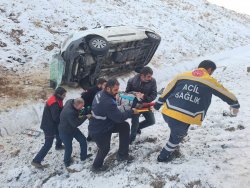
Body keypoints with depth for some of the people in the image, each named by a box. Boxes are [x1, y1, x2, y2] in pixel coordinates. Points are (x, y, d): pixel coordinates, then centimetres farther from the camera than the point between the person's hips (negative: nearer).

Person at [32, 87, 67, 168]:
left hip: (51, 124, 10)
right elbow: (56, 118, -29)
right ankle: (36, 161, 4)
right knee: (48, 144, -2)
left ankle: (58, 146, 60)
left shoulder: (56, 100, 2)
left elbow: (60, 111, 9)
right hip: (49, 126, -10)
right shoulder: (54, 103, -29)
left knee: (59, 134, 32)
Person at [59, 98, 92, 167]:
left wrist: (79, 116, -11)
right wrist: (86, 117, -24)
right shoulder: (70, 112, -41)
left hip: (72, 128, 9)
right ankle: (67, 161, 35)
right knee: (68, 148, 6)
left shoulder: (70, 101, -16)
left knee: (83, 140, 12)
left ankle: (83, 156, 31)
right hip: (65, 132, -9)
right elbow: (76, 124, -29)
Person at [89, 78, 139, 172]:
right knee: (104, 149, 15)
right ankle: (97, 166, 45)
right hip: (99, 132, -9)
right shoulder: (107, 102, -35)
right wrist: (131, 111, -15)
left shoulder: (100, 94, -6)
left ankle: (122, 154, 18)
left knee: (124, 126, 7)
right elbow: (119, 118, -29)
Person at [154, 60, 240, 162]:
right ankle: (164, 156, 38)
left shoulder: (182, 75, 14)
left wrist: (159, 103, 26)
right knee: (177, 136, 24)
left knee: (175, 132, 32)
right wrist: (235, 104, 37)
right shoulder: (210, 81, 6)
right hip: (183, 119, -3)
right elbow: (225, 93, 19)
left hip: (167, 113, 3)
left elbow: (168, 89, 17)